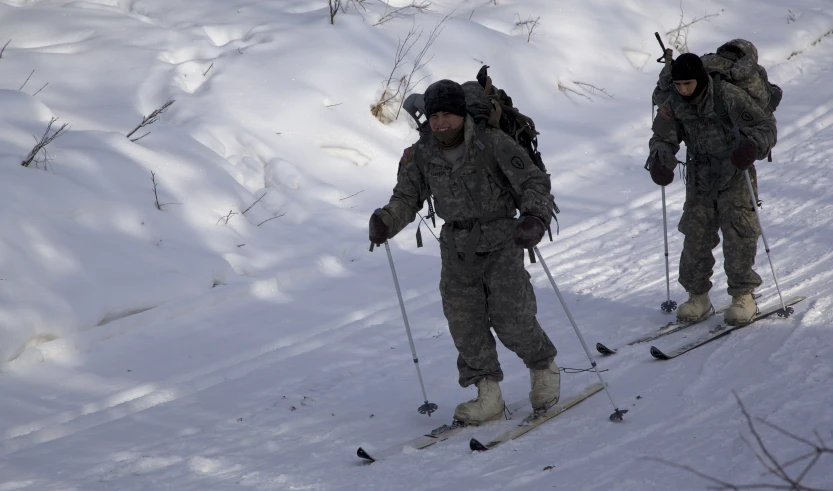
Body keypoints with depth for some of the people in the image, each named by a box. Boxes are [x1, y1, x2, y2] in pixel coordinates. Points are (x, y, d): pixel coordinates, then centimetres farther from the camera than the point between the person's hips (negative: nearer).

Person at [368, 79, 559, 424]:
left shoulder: (492, 143, -13)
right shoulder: (421, 155, -1)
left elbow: (534, 181, -11)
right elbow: (407, 198, 8)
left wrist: (535, 217, -29)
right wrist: (386, 222, -13)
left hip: (500, 241, -4)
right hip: (457, 247, 4)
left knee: (511, 319, -8)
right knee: (464, 322, -2)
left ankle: (544, 368, 20)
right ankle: (488, 395, 9)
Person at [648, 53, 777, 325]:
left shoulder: (728, 96, -19)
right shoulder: (674, 104, -5)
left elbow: (765, 125, -15)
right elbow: (663, 137, 5)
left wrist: (752, 145, -35)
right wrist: (659, 158, -18)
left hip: (735, 174, -4)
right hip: (700, 178, 4)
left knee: (738, 234, -7)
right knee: (696, 236, 2)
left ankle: (743, 295, 5)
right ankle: (698, 296, 15)